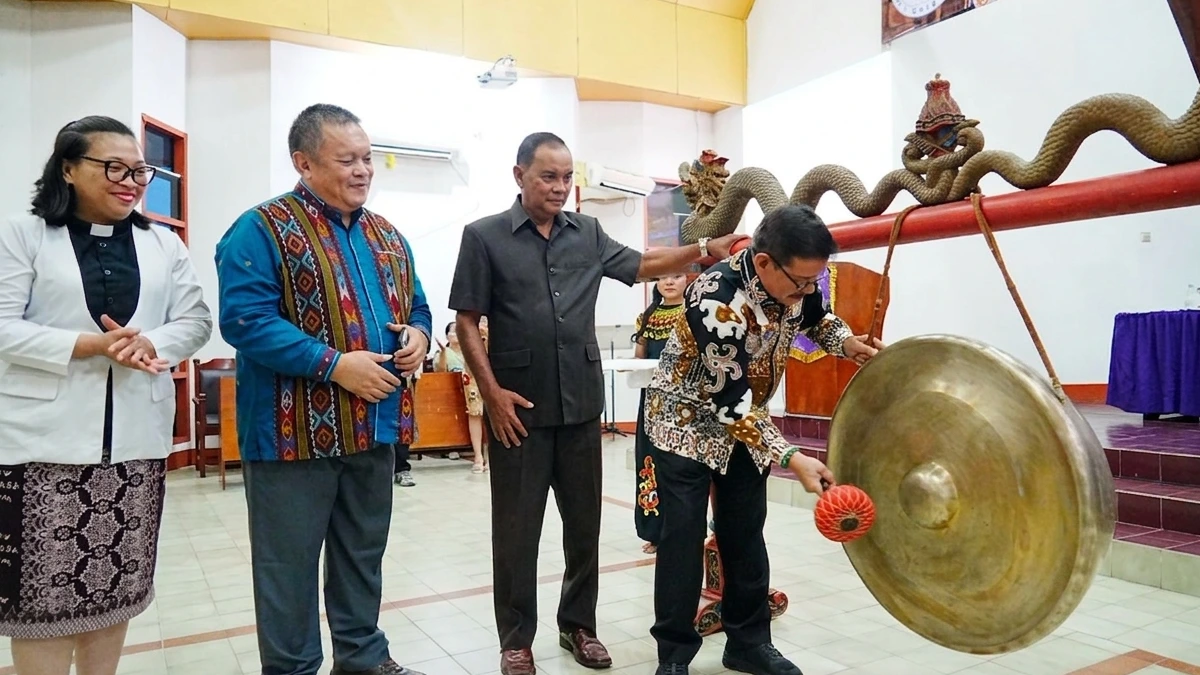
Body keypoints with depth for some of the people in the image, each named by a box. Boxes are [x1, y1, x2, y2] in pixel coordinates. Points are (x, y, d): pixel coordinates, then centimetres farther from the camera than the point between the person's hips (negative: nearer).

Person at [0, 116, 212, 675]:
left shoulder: (164, 244, 11)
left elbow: (196, 321, 6)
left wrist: (150, 344, -14)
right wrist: (90, 344, -18)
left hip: (135, 437, 3)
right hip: (45, 437, -3)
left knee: (117, 580, 11)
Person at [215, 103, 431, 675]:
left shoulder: (387, 236, 13)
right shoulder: (262, 229, -9)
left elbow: (416, 305, 20)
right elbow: (245, 320, -19)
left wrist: (418, 335, -4)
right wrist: (334, 365, -23)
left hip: (376, 427, 7)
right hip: (296, 431, -6)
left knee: (363, 554, 19)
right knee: (290, 564, 6)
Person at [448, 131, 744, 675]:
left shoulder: (588, 234, 9)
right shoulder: (485, 236, -3)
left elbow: (642, 265, 10)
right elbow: (467, 322, -4)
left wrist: (706, 250, -4)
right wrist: (491, 390, -11)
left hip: (582, 404, 4)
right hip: (519, 407, -4)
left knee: (584, 524, 13)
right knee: (517, 529, 7)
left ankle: (578, 625, 31)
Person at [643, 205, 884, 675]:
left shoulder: (793, 280, -14)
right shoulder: (716, 298, -35)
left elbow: (815, 317, 10)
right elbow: (729, 399, -33)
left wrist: (847, 342, -11)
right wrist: (791, 458, -37)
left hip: (745, 421, 6)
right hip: (687, 419, -6)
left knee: (745, 532, 10)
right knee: (683, 536, -3)